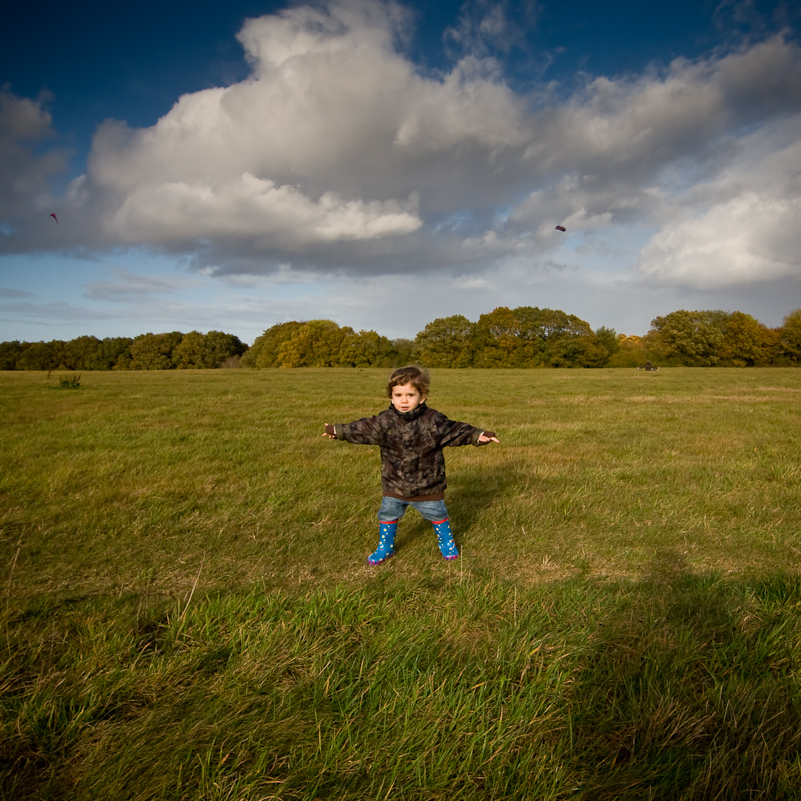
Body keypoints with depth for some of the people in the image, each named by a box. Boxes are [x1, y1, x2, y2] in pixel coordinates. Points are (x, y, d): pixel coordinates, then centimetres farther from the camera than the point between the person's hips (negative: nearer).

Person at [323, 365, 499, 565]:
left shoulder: (433, 420, -17)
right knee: (388, 515, 16)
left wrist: (478, 435, -22)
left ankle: (446, 543, 41)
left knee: (437, 514, 15)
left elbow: (455, 430, -13)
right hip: (394, 485, 2)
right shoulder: (384, 421, -10)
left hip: (427, 485, -2)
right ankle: (385, 547, 38)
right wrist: (338, 431, 10)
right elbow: (361, 430, 3)